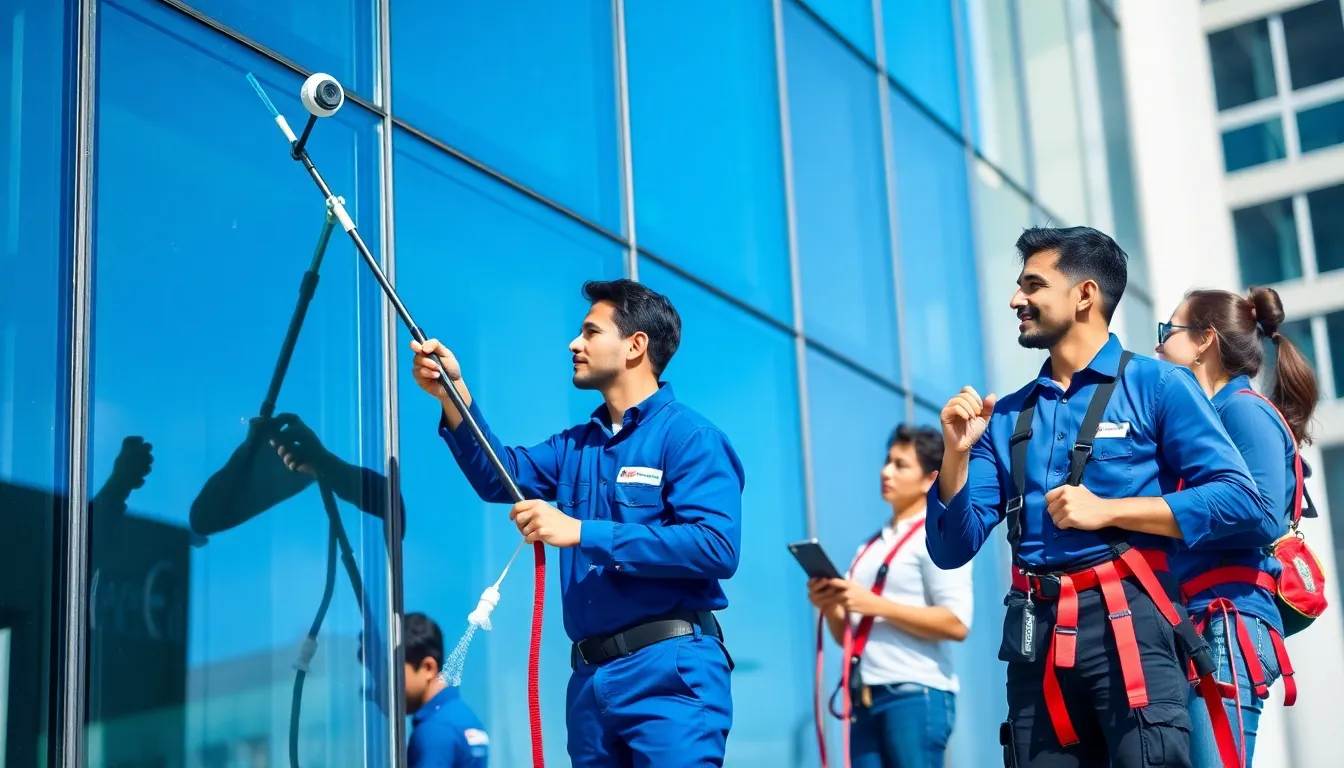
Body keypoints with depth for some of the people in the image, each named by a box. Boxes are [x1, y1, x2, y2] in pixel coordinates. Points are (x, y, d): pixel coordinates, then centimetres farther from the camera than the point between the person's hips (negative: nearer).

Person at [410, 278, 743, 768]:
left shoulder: (689, 436, -6)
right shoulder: (576, 446, 19)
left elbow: (718, 547, -18)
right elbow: (499, 476, 9)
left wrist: (583, 534, -18)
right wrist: (453, 394, -3)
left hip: (668, 671, -7)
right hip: (590, 675, 7)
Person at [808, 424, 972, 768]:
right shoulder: (871, 546, 20)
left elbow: (957, 623, -15)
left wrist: (876, 605, -16)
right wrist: (830, 608, -1)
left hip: (917, 695, -7)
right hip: (867, 698, 7)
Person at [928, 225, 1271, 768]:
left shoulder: (1157, 386, 3)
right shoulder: (1006, 417, 15)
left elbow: (1239, 498, -8)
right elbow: (952, 550, 11)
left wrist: (1106, 510, -11)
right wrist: (956, 453, -5)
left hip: (1129, 622, -4)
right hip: (1035, 636, 4)